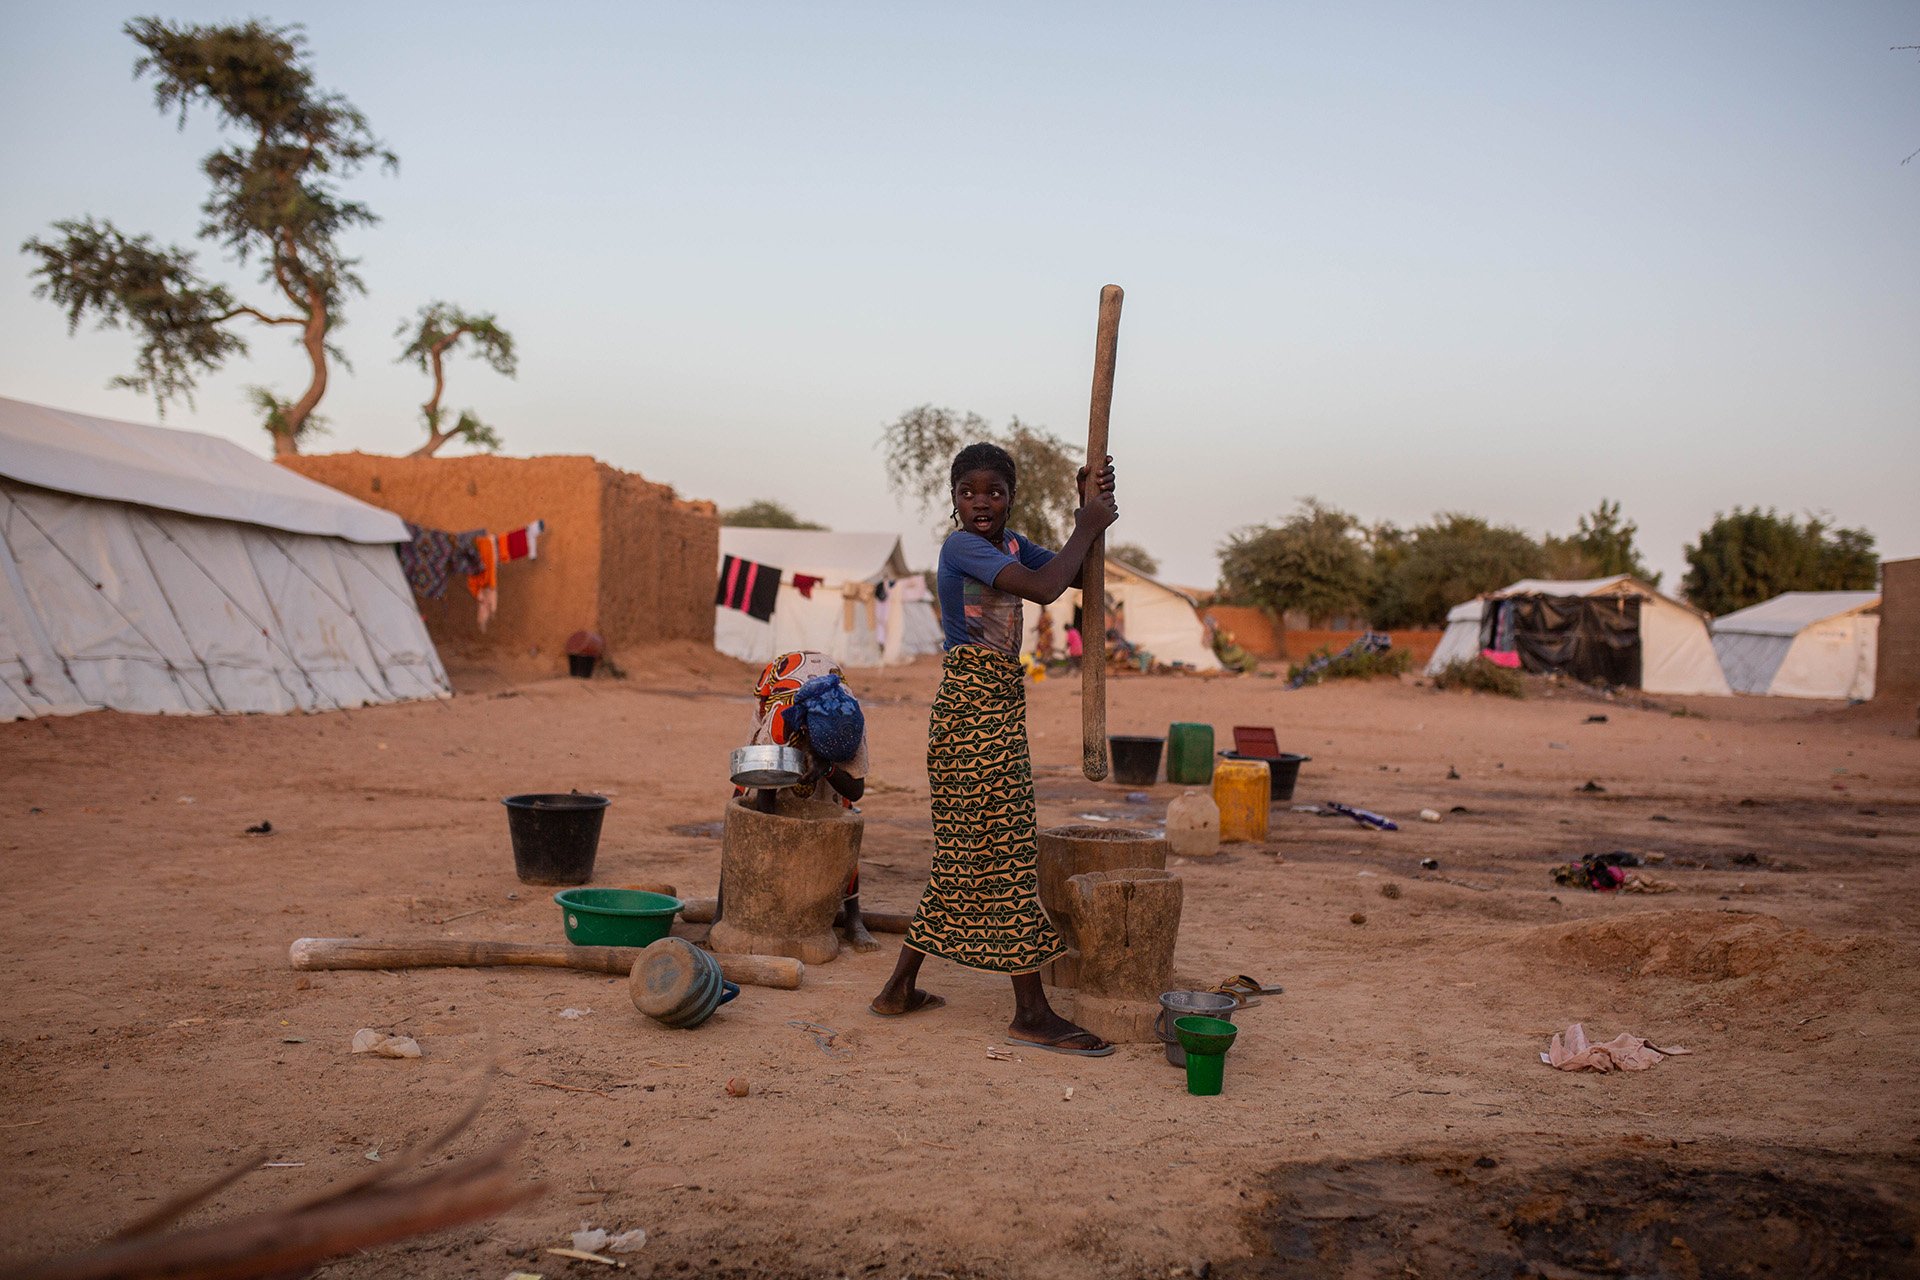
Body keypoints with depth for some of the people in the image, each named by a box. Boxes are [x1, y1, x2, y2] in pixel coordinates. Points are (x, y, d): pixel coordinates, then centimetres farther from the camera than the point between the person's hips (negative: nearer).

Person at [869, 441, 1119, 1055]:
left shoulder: (1011, 543, 15)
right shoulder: (961, 546, -12)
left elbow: (1075, 576, 13)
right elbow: (1042, 588, -24)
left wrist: (1090, 512, 0)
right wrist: (1087, 527, -12)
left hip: (997, 706, 10)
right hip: (974, 705, -10)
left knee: (965, 856, 13)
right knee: (1006, 849, -7)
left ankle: (899, 988, 21)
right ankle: (1031, 1012, -1)